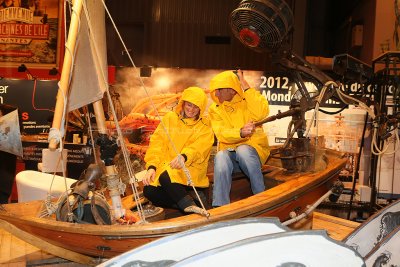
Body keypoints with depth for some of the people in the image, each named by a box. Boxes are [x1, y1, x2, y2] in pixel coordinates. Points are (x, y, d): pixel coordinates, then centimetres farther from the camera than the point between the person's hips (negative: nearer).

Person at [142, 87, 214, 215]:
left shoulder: (204, 126, 8)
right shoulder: (169, 118, 14)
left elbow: (199, 147, -12)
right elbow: (157, 143, 4)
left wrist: (184, 156, -34)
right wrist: (152, 167, -11)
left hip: (190, 169, -3)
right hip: (165, 166, 4)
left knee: (166, 176, -36)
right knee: (149, 191, -27)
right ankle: (191, 197, -21)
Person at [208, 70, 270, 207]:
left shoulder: (247, 101, 4)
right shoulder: (215, 109, 7)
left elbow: (261, 113, -19)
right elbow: (221, 134, -9)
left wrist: (245, 86, -15)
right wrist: (240, 133, -30)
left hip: (253, 150, -1)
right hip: (229, 151, 1)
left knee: (243, 150, -35)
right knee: (221, 157, -33)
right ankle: (220, 207, -32)